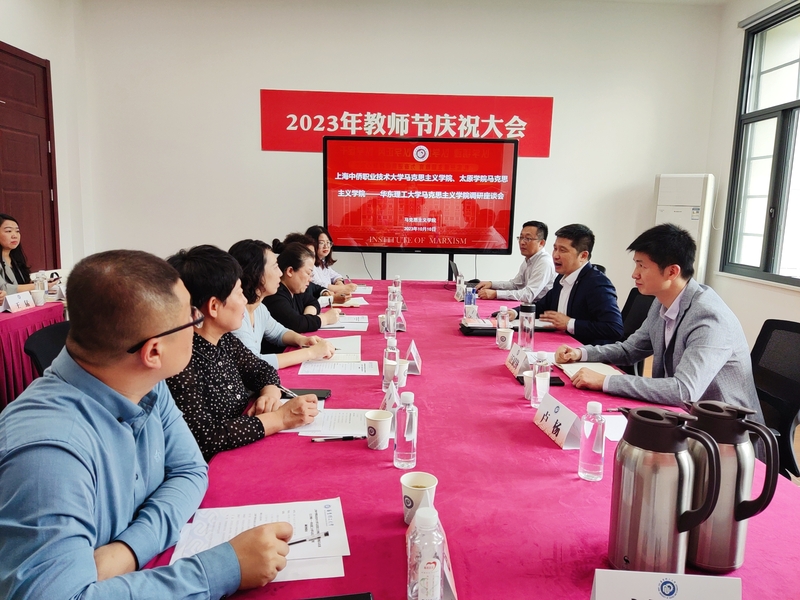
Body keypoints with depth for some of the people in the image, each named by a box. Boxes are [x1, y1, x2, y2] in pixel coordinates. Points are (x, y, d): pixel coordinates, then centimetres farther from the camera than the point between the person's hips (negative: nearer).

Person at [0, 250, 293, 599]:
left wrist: (130, 548, -18)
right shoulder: (49, 448, -29)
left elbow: (188, 470, -2)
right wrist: (223, 568, -30)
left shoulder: (146, 386, -9)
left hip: (148, 567, 7)